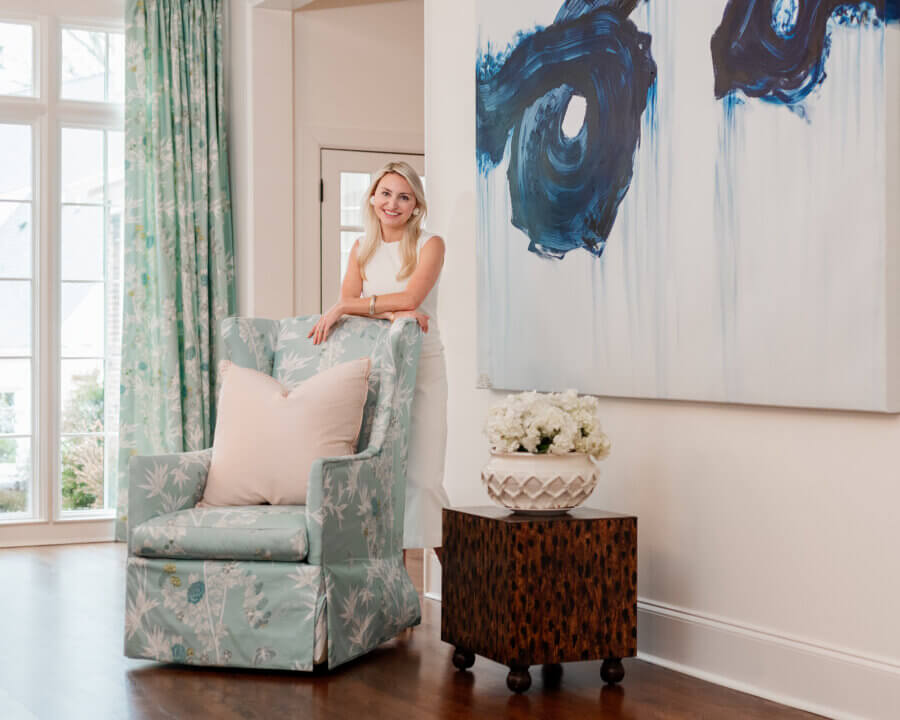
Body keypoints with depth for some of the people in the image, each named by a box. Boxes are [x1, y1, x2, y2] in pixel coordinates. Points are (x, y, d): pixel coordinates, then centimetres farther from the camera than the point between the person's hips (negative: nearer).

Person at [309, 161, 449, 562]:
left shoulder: (429, 246, 0)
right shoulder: (362, 250, 13)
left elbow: (410, 297, -15)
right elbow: (348, 300, -2)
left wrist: (343, 309, -15)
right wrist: (390, 313, -21)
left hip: (422, 367, -4)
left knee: (421, 475, -10)